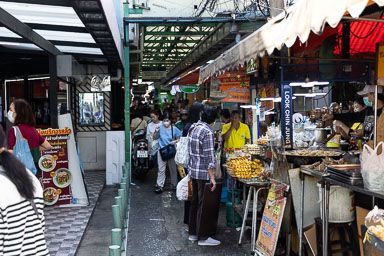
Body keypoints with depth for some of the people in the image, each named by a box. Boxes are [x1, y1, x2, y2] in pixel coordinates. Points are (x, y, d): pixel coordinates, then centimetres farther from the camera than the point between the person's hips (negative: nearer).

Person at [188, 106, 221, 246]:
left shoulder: (193, 127, 8)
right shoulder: (207, 132, -18)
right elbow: (209, 157, -20)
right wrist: (212, 178, -18)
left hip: (193, 170, 9)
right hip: (203, 172, -9)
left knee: (195, 202, 17)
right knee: (203, 205, 0)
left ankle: (192, 233, 27)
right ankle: (202, 237, 9)